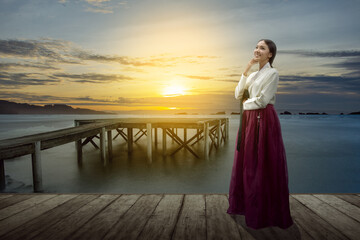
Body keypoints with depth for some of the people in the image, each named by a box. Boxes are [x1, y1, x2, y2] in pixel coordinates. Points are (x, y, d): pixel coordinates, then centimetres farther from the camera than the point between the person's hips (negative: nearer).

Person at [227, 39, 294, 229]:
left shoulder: (272, 73, -5)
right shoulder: (253, 75, 17)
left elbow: (262, 101, -14)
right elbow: (238, 95, 6)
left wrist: (245, 103, 4)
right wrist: (245, 70, 0)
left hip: (264, 120, -7)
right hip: (249, 120, 8)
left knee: (264, 165, -2)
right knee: (247, 162, 12)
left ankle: (266, 212, 13)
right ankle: (245, 203, 27)